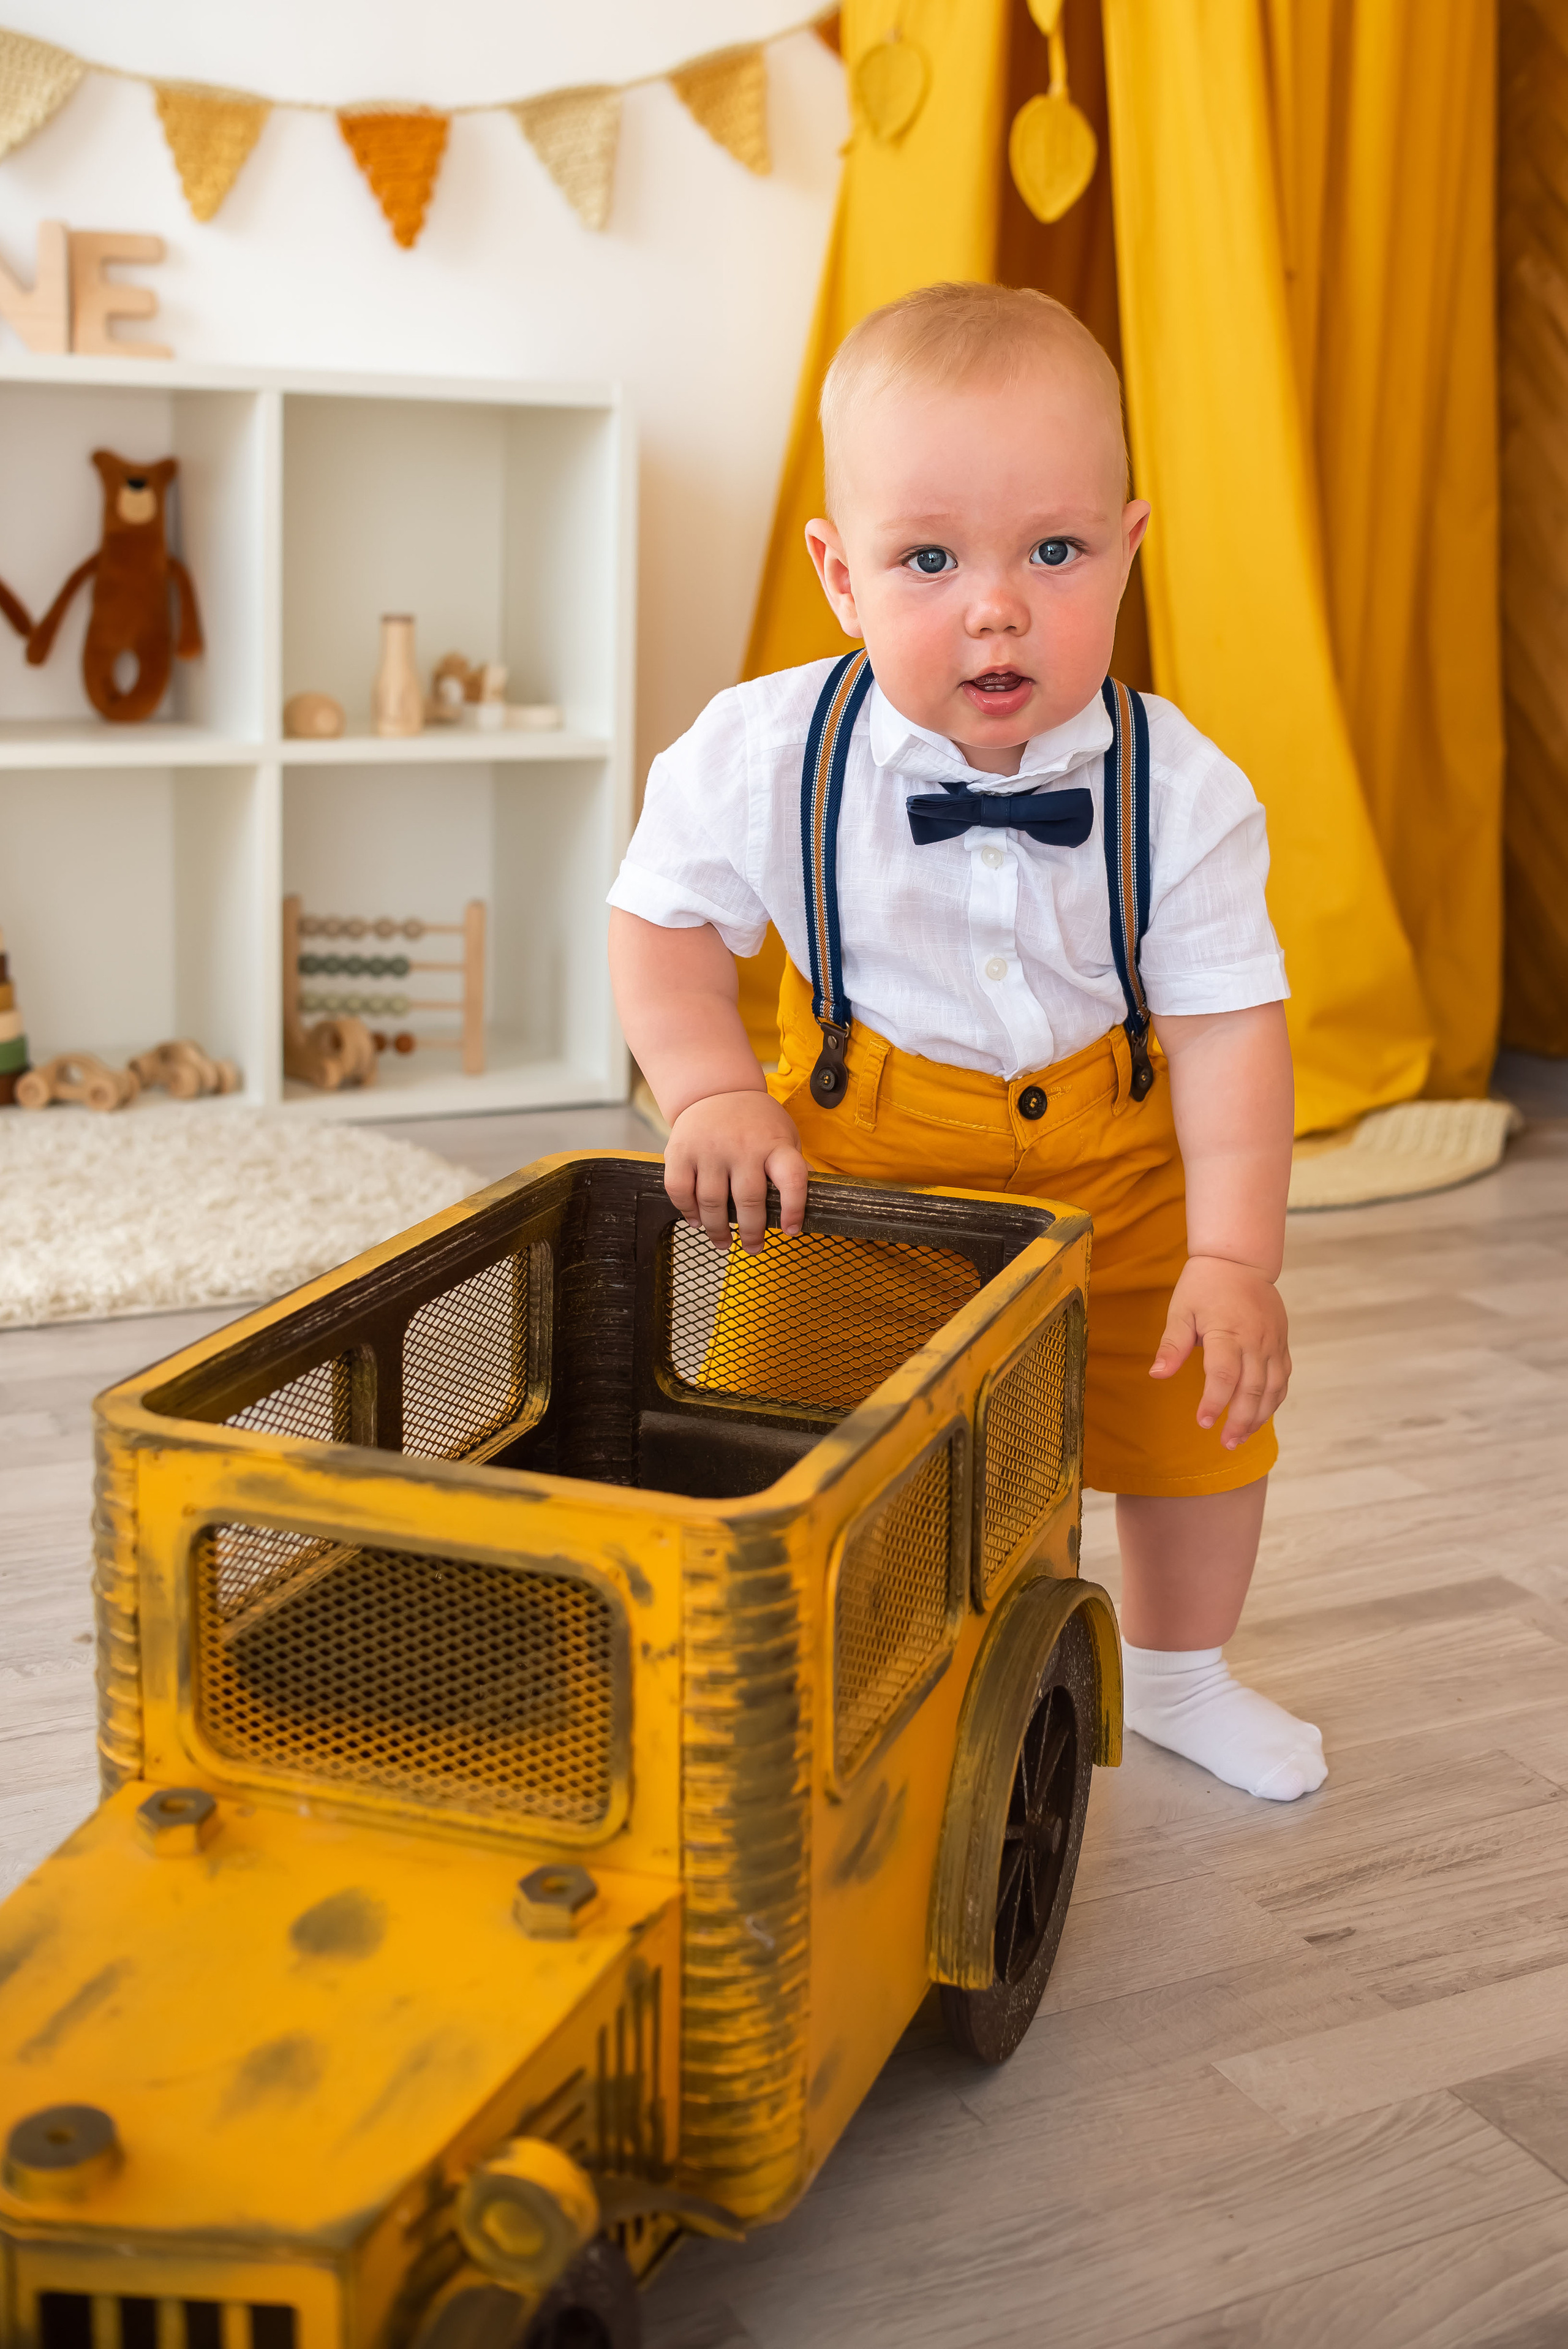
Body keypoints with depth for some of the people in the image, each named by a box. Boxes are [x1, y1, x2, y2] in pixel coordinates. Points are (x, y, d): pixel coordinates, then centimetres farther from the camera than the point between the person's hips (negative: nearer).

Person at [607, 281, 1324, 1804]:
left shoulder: (1179, 790, -18)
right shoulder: (771, 756, -19)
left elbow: (1226, 1021, -13)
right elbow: (661, 919, -4)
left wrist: (1233, 1256, -20)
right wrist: (712, 1095, -19)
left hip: (1114, 1165, 2)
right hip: (856, 1161, -1)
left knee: (1200, 1411, 13)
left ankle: (1177, 1673, 42)